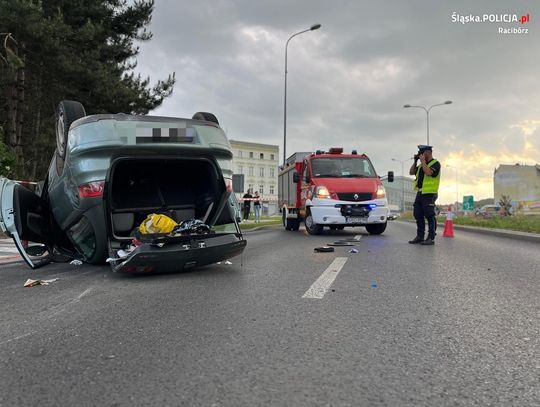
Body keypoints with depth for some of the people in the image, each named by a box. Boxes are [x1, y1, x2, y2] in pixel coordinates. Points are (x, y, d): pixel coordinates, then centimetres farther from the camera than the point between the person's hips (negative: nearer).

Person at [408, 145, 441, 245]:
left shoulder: (435, 163, -5)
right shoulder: (422, 164, 19)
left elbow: (429, 172, -23)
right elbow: (411, 172, 18)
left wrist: (423, 161, -14)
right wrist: (415, 161, 7)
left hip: (429, 194, -8)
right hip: (419, 193, 8)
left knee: (430, 216, -7)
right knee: (418, 216, 9)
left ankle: (431, 238, -3)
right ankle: (419, 236, 16)